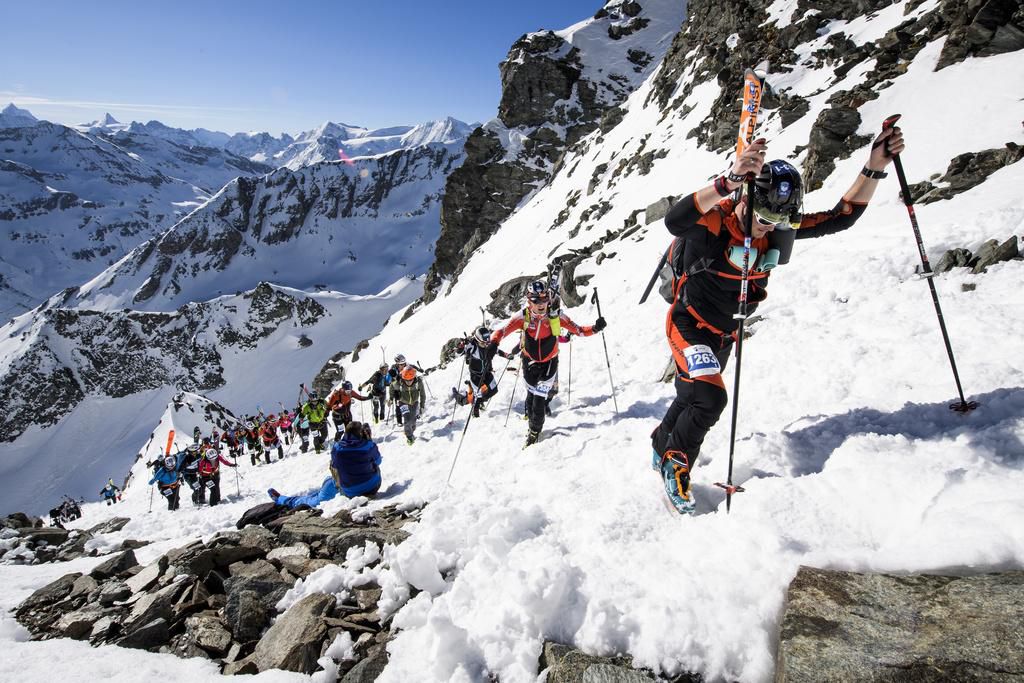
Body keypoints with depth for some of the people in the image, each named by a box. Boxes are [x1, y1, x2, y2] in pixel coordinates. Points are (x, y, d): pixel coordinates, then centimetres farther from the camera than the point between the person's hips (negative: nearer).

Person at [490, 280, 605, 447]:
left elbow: (578, 330, -15)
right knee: (531, 396, 15)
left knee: (539, 398, -7)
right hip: (530, 362, 2)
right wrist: (493, 343, -42)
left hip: (549, 362, -1)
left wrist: (594, 328, -33)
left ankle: (535, 431, 17)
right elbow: (503, 331, -22)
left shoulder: (556, 315, -20)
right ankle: (533, 425, 43)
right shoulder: (523, 316, -20)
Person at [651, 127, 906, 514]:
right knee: (710, 399, -21)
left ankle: (661, 449, 47)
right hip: (689, 325, -7)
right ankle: (676, 464, 4)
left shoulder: (779, 228, -8)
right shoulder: (714, 221, -27)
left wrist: (875, 167, -17)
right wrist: (730, 181, -60)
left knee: (691, 398, 21)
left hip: (724, 334, 7)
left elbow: (841, 217, -5)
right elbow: (674, 221, -49)